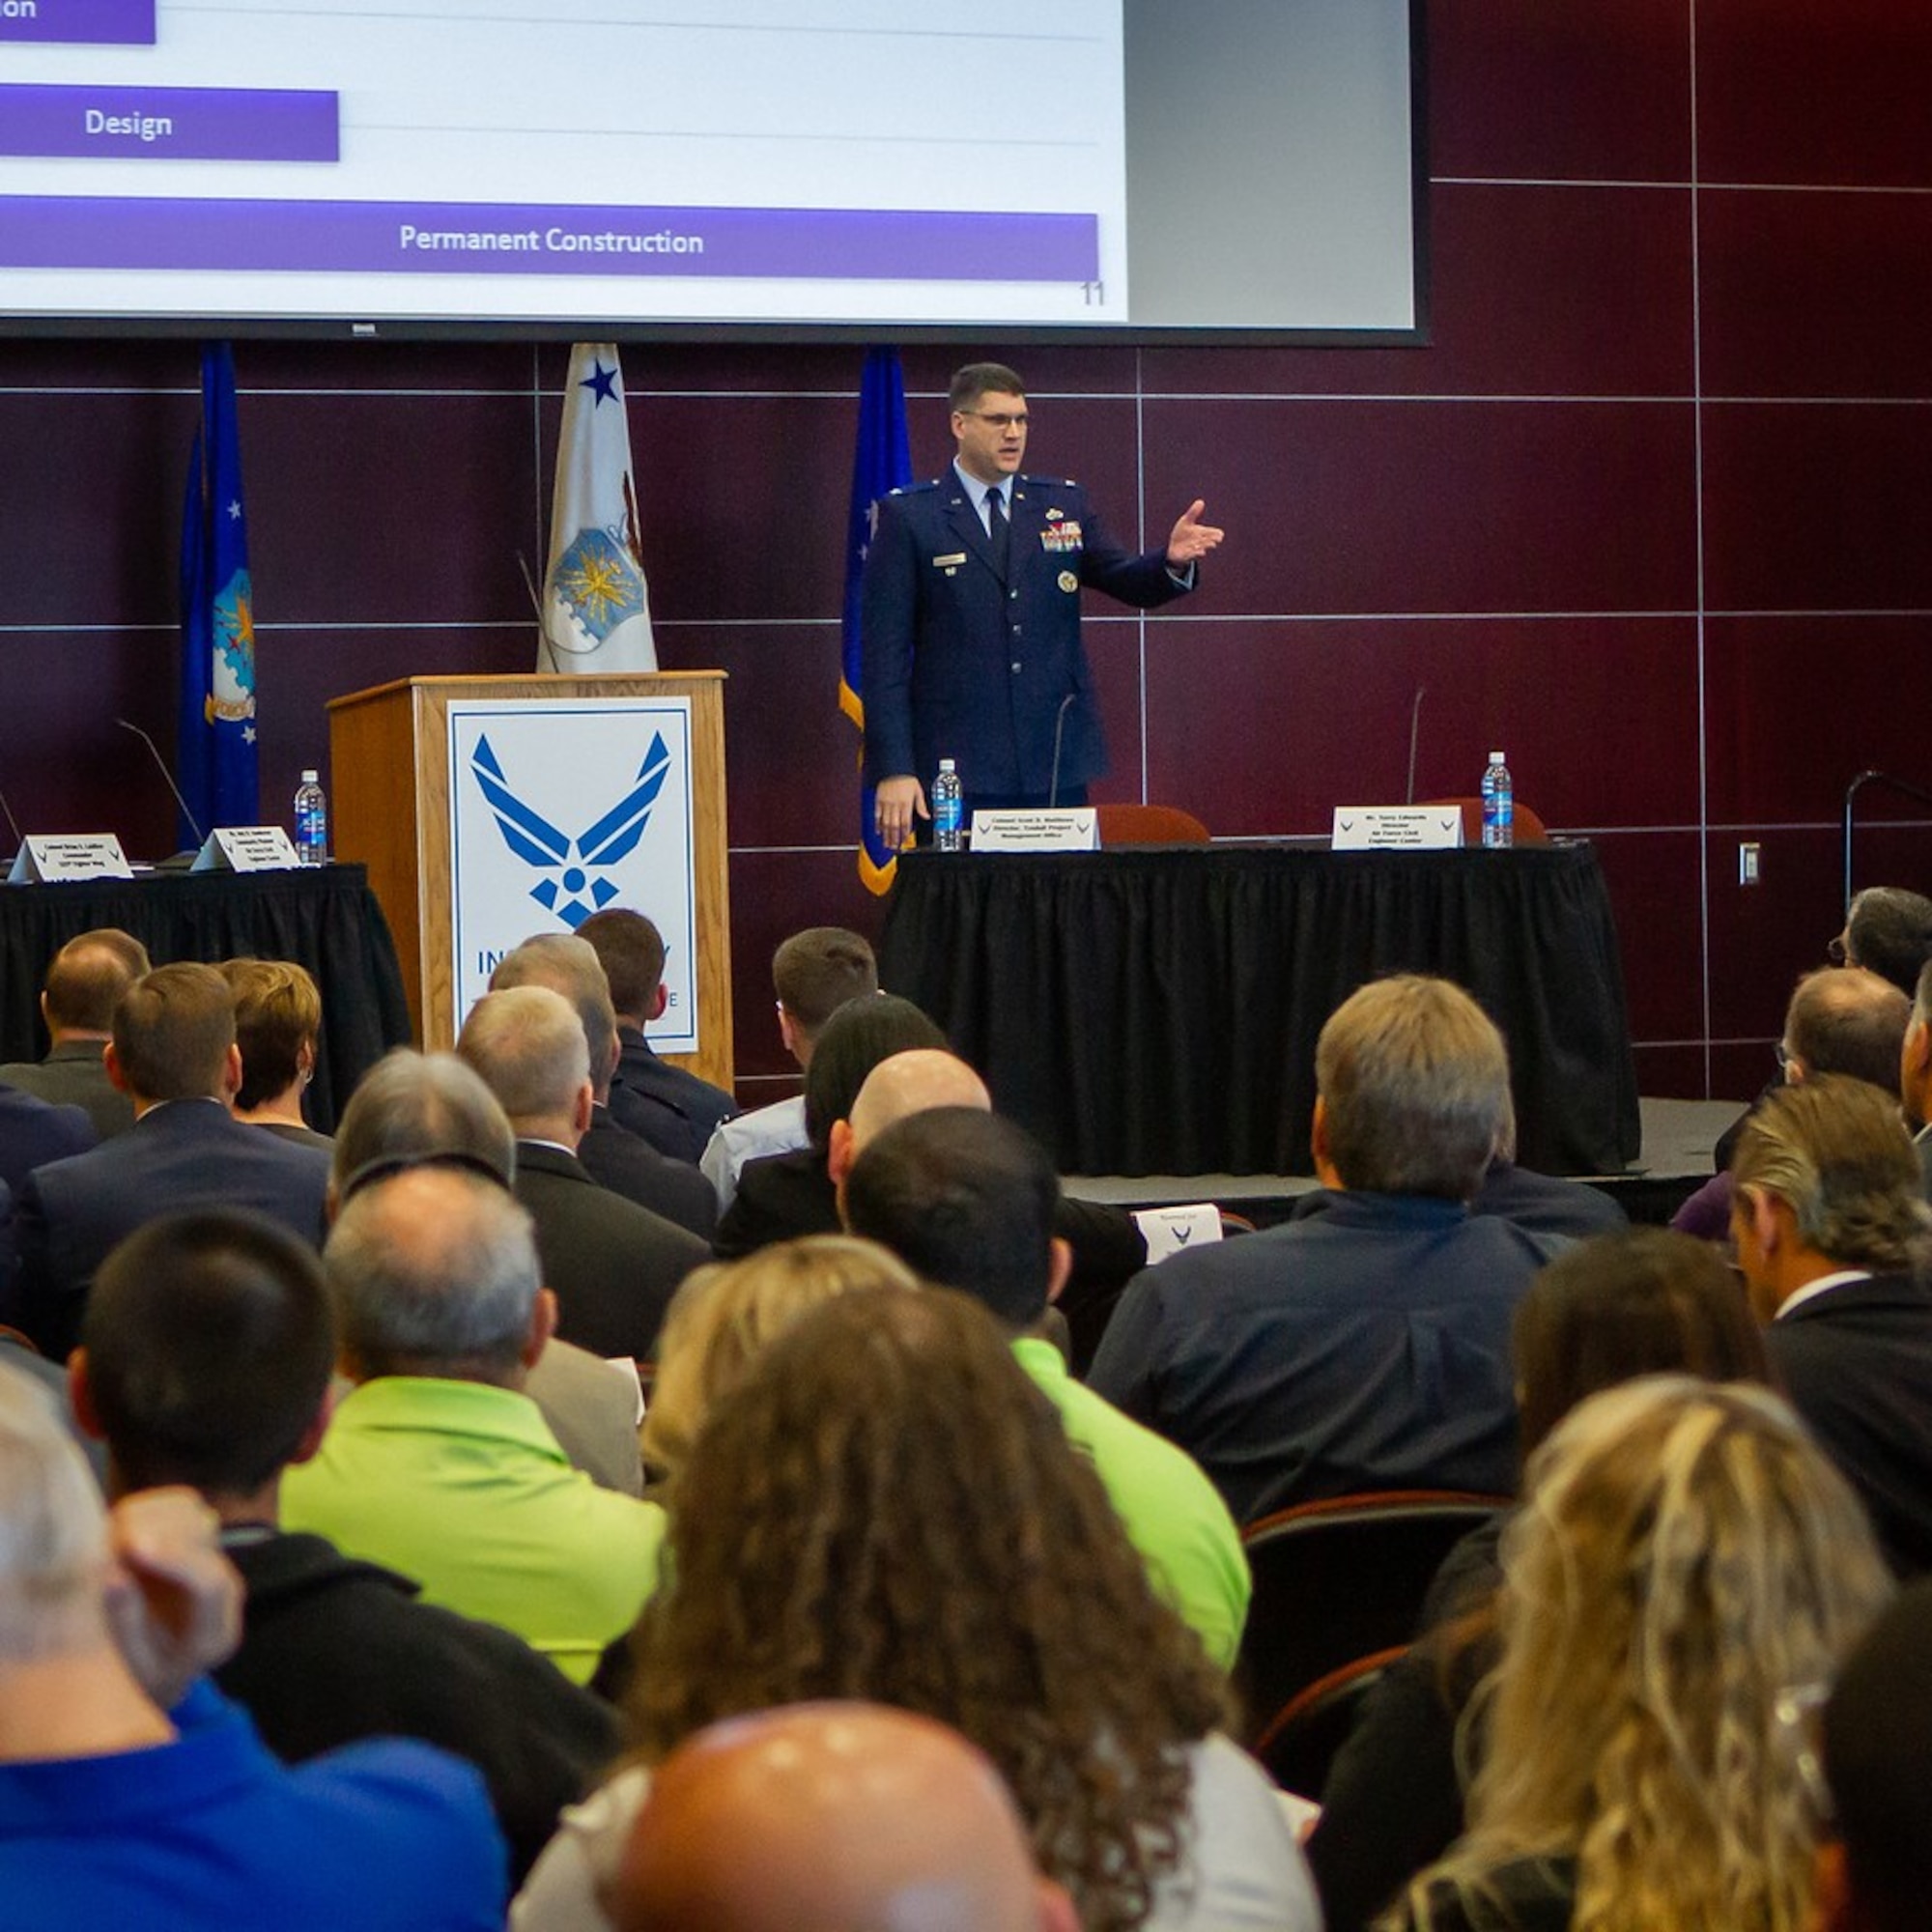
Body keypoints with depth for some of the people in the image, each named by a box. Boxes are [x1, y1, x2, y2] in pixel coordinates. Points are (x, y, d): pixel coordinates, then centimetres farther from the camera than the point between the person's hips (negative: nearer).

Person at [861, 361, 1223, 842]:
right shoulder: (906, 517, 1)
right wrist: (894, 769, -11)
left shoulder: (1064, 505, 12)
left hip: (1057, 766, 4)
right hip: (958, 771, -3)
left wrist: (1172, 561, -16)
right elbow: (885, 653, -3)